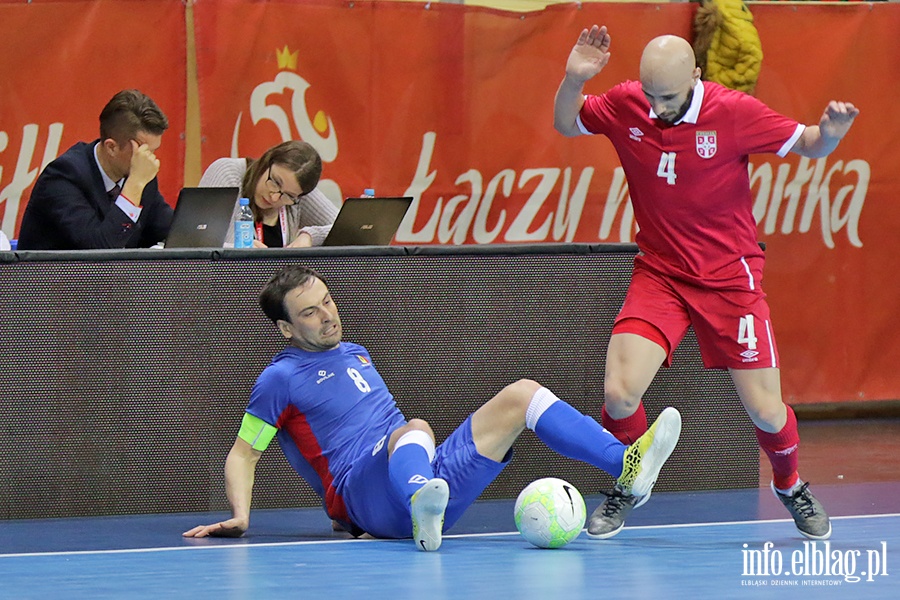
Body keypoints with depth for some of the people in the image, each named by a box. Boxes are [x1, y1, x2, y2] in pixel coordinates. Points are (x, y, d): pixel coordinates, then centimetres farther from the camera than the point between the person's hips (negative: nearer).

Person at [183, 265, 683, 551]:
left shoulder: (355, 354, 26)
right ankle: (422, 504, -76)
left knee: (522, 395, -5)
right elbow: (242, 454, 1)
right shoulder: (282, 378, 3)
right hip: (366, 498, -7)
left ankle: (627, 466, -25)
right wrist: (239, 518, -13)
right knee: (413, 428, -40)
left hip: (435, 475, 8)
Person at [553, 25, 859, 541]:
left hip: (730, 279, -2)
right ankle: (629, 487, 13)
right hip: (659, 275, 2)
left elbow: (808, 145, -5)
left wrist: (831, 132, -29)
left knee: (766, 410, -3)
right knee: (619, 392, -18)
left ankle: (791, 486, 31)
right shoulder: (625, 106, -9)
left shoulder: (734, 112, -16)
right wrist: (573, 79, -11)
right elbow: (567, 125, 9)